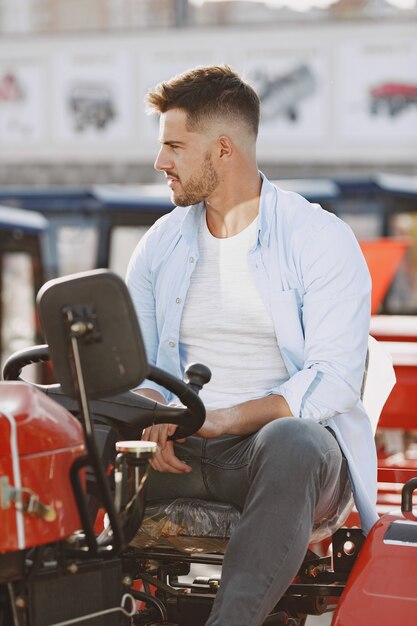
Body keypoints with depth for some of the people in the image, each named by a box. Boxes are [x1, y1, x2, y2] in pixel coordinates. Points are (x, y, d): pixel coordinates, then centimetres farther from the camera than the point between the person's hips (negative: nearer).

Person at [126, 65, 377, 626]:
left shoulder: (321, 239, -1)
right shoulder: (161, 243, 15)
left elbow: (335, 380, -10)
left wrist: (226, 419, -22)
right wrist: (154, 417, -14)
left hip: (294, 438, -4)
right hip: (183, 450, 4)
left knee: (290, 443, -40)